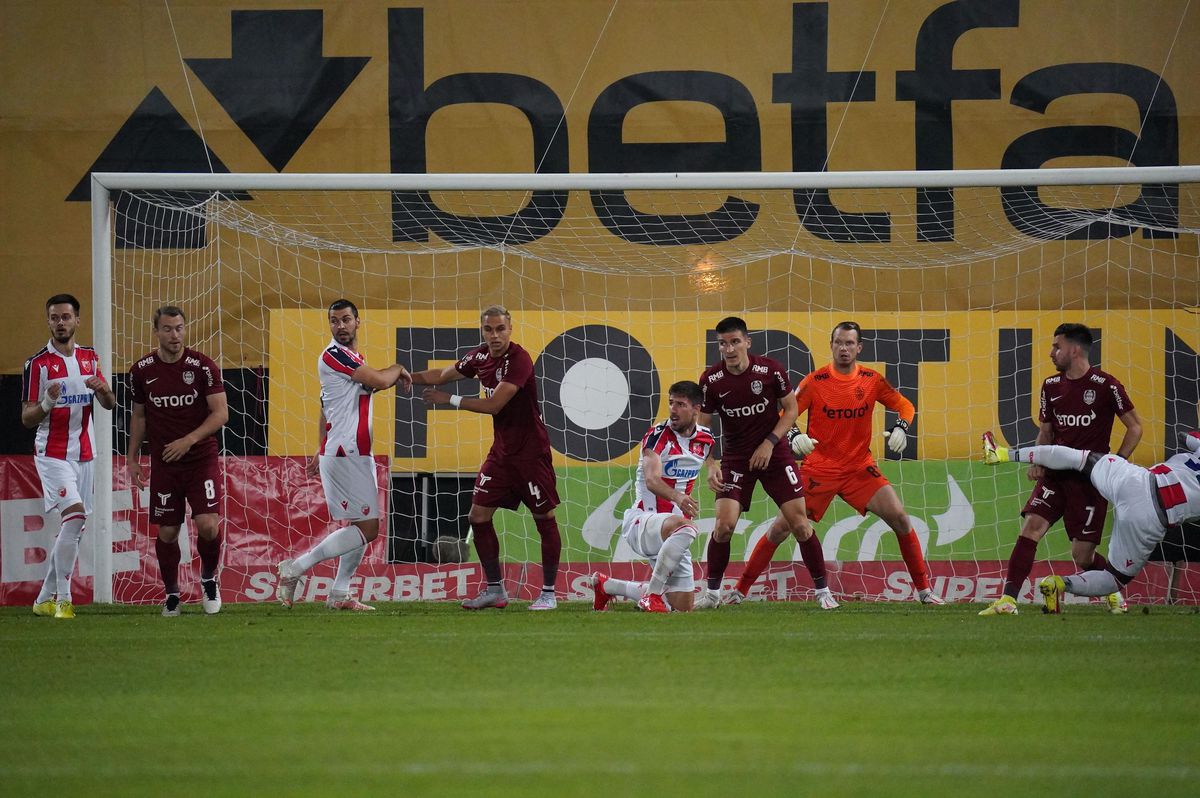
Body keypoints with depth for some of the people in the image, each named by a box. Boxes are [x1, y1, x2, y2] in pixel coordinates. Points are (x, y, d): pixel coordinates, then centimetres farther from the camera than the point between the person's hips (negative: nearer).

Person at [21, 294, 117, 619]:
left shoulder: (89, 358, 10)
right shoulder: (37, 364, -7)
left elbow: (110, 405, 10)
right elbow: (27, 418, -6)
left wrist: (103, 389, -13)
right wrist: (46, 404, -27)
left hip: (83, 454, 6)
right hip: (52, 454, -6)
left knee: (72, 528, 6)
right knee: (75, 514, -22)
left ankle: (45, 599, 17)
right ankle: (63, 598, -19)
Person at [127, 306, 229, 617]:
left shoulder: (203, 366, -7)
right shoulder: (142, 371, 1)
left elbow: (221, 413, -9)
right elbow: (139, 415, 14)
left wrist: (189, 440, -20)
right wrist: (132, 457, 9)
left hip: (202, 459, -2)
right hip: (164, 463, 2)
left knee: (208, 526, -15)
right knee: (166, 532, 2)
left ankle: (209, 579, 13)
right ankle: (171, 593, 20)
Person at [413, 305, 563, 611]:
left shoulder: (518, 360, -20)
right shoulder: (480, 357, 4)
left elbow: (493, 404, -25)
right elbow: (443, 375, 20)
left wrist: (449, 400, -16)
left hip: (531, 451, -8)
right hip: (502, 450, 8)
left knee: (545, 519, 0)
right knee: (478, 516, 3)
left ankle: (549, 593, 9)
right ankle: (495, 590, 13)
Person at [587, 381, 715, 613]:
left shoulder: (705, 439, 6)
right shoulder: (658, 435, -13)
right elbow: (652, 480, -30)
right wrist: (677, 497, -47)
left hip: (670, 533, 7)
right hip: (641, 521, -7)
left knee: (682, 607, 7)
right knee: (684, 528, -40)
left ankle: (606, 585, 28)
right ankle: (651, 594, -28)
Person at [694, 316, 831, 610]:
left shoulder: (771, 369, -11)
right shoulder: (711, 380, -10)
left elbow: (790, 410, 0)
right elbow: (701, 427, -4)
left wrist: (769, 443, -12)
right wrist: (710, 464, -17)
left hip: (774, 453, 0)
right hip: (735, 459, 0)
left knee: (799, 523, -5)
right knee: (724, 524, -14)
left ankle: (823, 591, 7)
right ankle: (711, 593, 3)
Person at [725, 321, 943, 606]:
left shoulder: (872, 380, -1)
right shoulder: (815, 381, -8)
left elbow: (904, 406, 9)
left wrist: (900, 428, -12)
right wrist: (794, 436, -27)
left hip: (859, 466, 2)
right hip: (818, 468, -2)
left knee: (899, 518, -11)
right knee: (781, 527, -4)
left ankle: (924, 589, 1)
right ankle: (740, 590, 8)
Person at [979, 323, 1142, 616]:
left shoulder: (1105, 385, -8)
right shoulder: (1051, 386, 9)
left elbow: (1135, 427, -1)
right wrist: (1038, 463, 1)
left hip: (1090, 479, -4)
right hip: (1056, 474, 5)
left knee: (1082, 555, -2)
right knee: (1031, 526, -17)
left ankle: (1115, 592, 30)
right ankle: (1008, 600, -19)